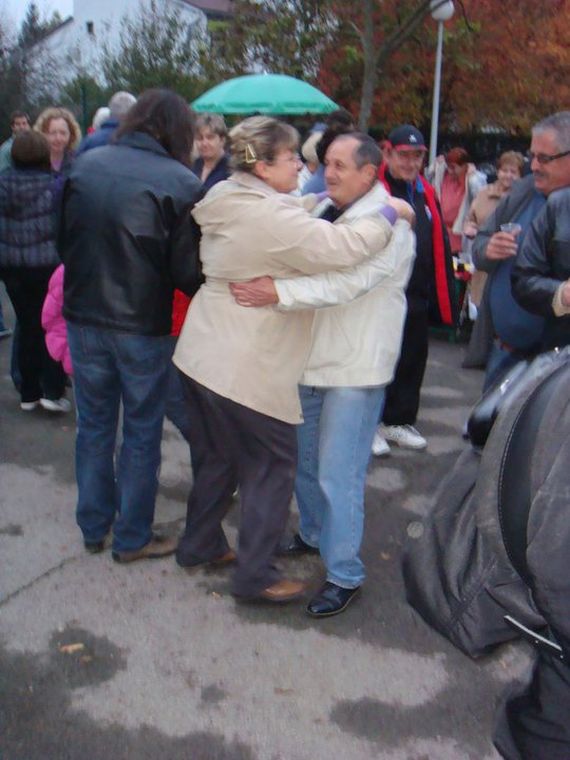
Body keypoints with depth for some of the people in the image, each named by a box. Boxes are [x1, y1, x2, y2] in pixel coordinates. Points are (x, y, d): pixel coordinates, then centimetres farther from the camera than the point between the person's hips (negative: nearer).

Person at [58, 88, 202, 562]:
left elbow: (64, 240, 8)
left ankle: (93, 527, 31)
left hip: (84, 316, 4)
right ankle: (132, 537, 22)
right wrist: (206, 295, 7)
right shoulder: (181, 183, -14)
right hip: (143, 324, -4)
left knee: (93, 424, 18)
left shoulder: (84, 165, -1)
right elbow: (186, 269, -13)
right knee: (141, 432, 11)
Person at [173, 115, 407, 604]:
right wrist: (389, 215, -13)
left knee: (216, 456, 22)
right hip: (247, 368, -10)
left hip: (202, 355, 10)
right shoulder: (271, 218, -23)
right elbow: (342, 248, -29)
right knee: (273, 464, 5)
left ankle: (200, 544, 37)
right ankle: (255, 575, 13)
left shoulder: (226, 200, 7)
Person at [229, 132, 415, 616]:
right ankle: (314, 534, 41)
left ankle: (345, 574, 11)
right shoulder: (323, 212, 11)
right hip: (311, 359, 8)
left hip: (355, 368, -8)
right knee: (305, 460, 19)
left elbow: (348, 282, -29)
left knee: (338, 475, -4)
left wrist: (277, 292, -37)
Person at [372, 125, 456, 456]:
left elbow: (441, 250, 12)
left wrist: (444, 298, 10)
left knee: (412, 363, 16)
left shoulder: (426, 194, 10)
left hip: (417, 297, 7)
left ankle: (399, 420, 31)